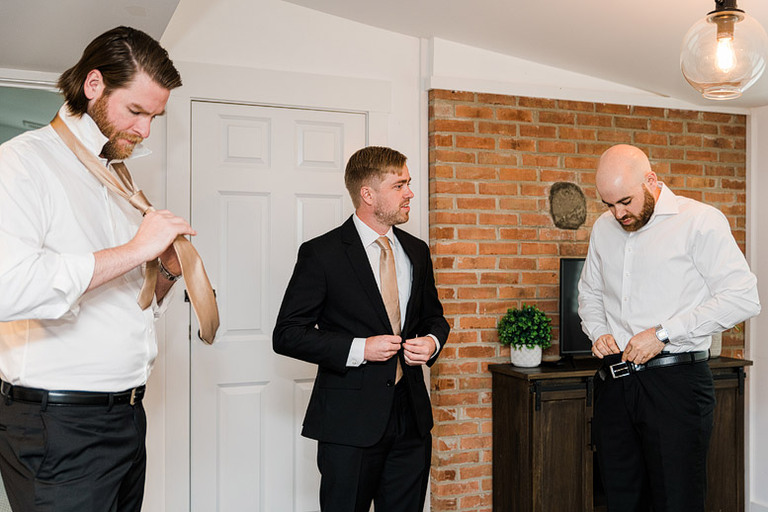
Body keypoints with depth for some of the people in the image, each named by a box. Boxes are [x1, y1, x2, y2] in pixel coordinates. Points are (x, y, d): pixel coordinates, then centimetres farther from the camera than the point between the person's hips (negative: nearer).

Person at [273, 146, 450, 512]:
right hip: (350, 420, -5)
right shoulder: (321, 254, -8)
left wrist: (432, 341, -1)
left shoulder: (417, 252, 10)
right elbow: (287, 334, -9)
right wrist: (358, 349, -19)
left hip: (411, 414, 5)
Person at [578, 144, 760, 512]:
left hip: (676, 380, -5)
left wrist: (663, 334, -16)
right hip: (615, 380, 6)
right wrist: (598, 332, 5)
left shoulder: (700, 221, -6)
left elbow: (743, 298, -13)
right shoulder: (603, 228, 13)